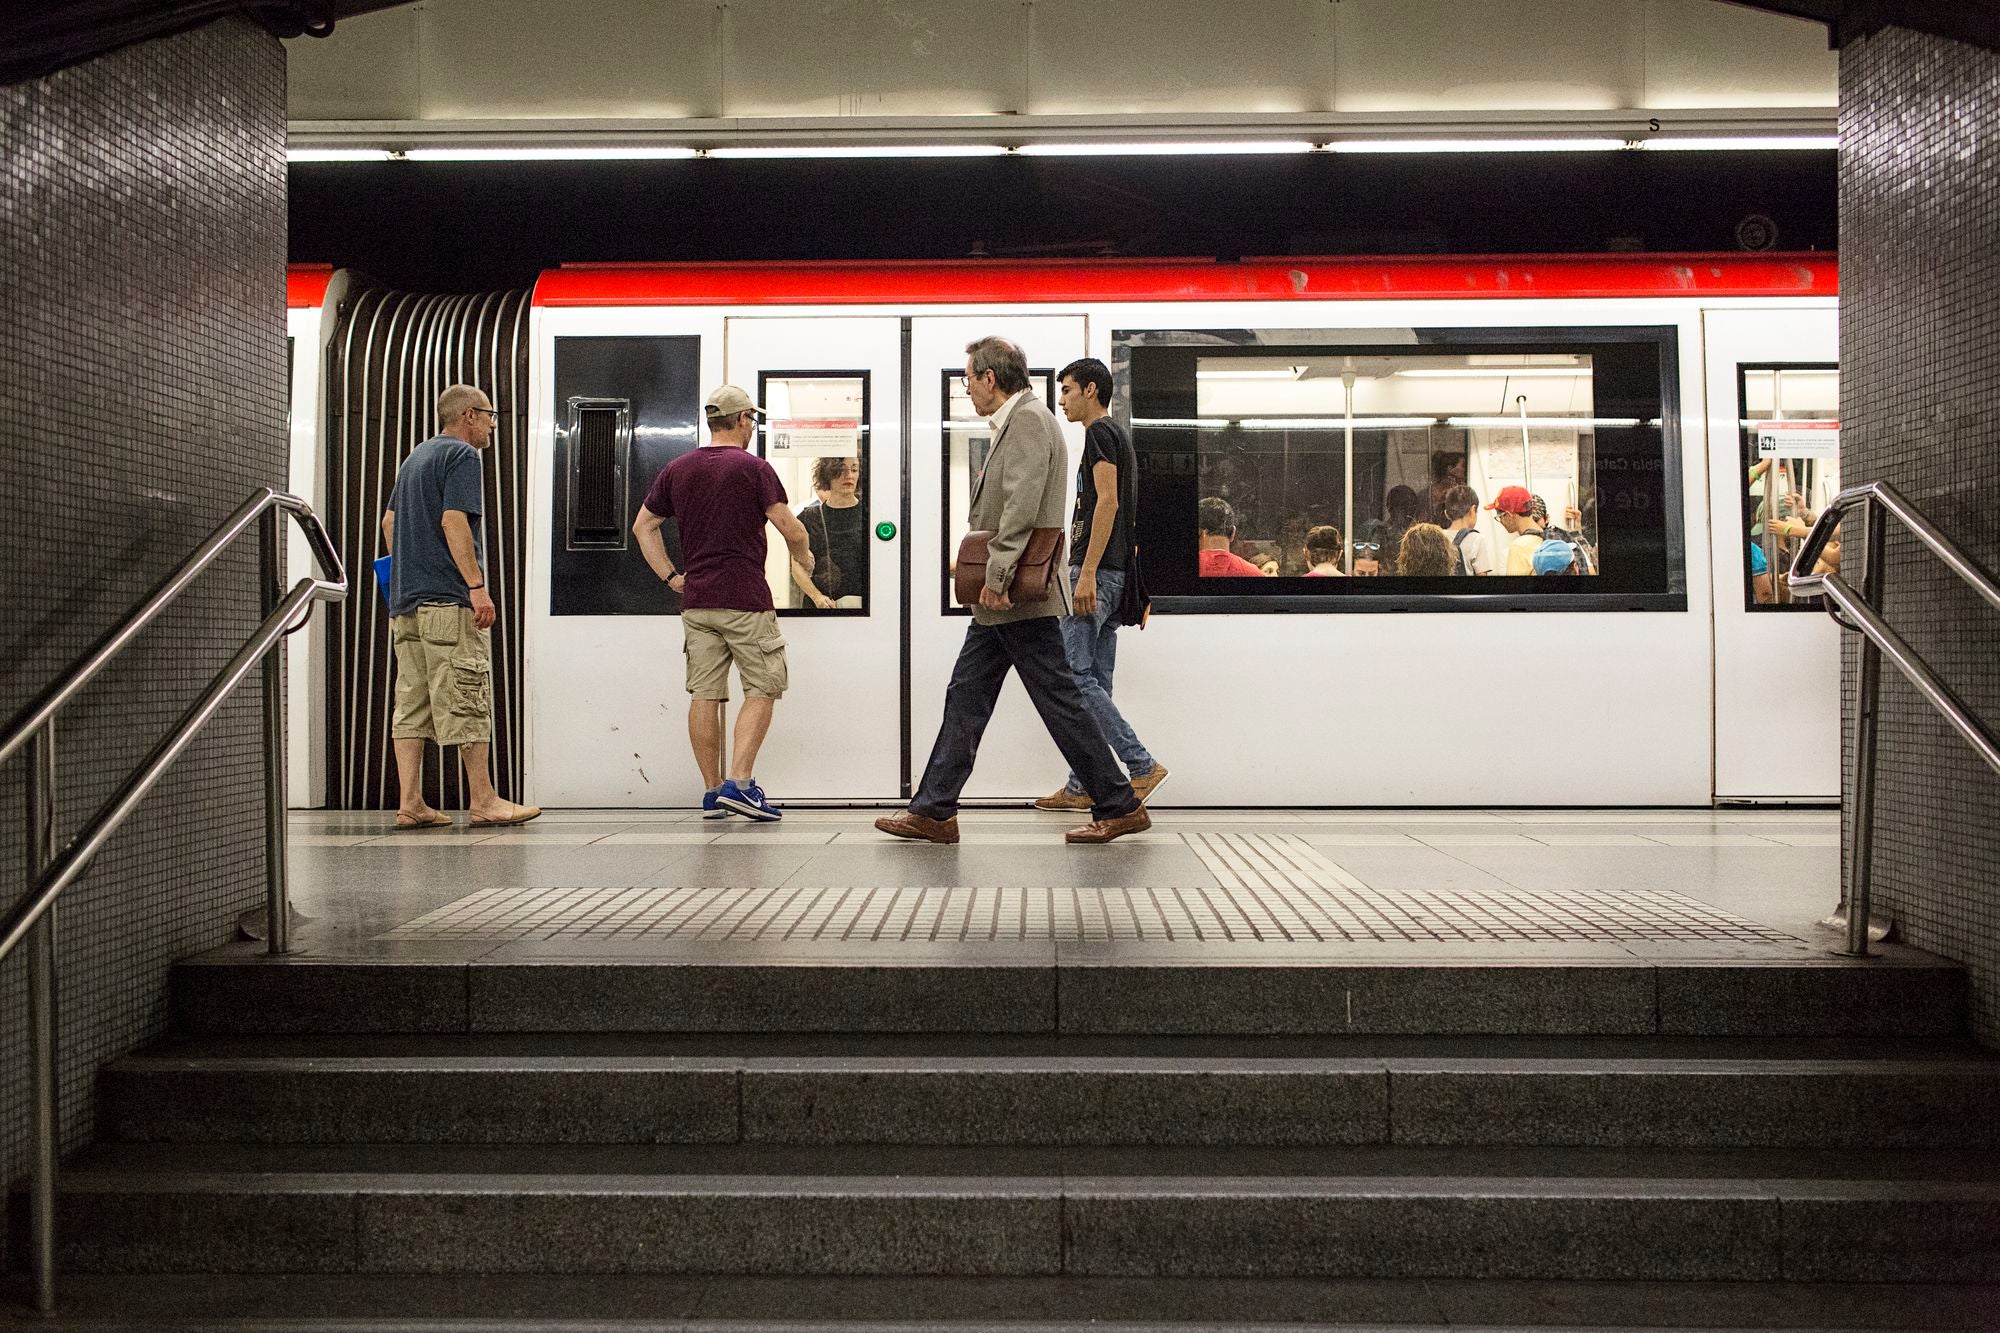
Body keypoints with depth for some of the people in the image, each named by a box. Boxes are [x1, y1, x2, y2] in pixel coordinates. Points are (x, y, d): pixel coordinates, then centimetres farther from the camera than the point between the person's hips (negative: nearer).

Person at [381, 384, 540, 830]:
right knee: (468, 701, -5)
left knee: (412, 701, 6)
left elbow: (388, 521, 25)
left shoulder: (414, 458, 22)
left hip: (405, 598, 9)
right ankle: (483, 800, -1)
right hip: (449, 598, -9)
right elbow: (453, 521, -17)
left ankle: (410, 803, 4)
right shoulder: (462, 455, -6)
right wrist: (477, 586, -20)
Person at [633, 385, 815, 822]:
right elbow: (790, 528, -10)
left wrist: (670, 576, 15)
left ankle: (712, 792, 10)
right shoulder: (752, 467, -5)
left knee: (704, 695, 6)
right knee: (761, 690, 1)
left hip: (695, 600, 5)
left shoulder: (677, 469, 12)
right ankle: (739, 783, -9)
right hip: (745, 598, -5)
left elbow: (643, 526, 15)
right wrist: (805, 559, 9)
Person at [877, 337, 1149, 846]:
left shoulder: (1029, 418, -12)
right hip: (1002, 600, 11)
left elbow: (1022, 506, -22)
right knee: (965, 698, 10)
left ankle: (1120, 807, 4)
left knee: (1059, 701, -5)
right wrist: (978, 567, 16)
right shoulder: (1013, 424, 20)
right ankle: (933, 812, 14)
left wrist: (996, 575, -22)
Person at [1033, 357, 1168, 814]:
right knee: (1095, 683, 8)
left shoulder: (1099, 433, -8)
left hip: (1097, 571, -10)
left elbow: (1108, 501, -19)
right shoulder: (1119, 437, 23)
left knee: (1074, 675, -11)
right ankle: (1082, 786, 11)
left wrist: (1087, 573, -23)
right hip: (1113, 573, 10)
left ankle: (1142, 765, -12)